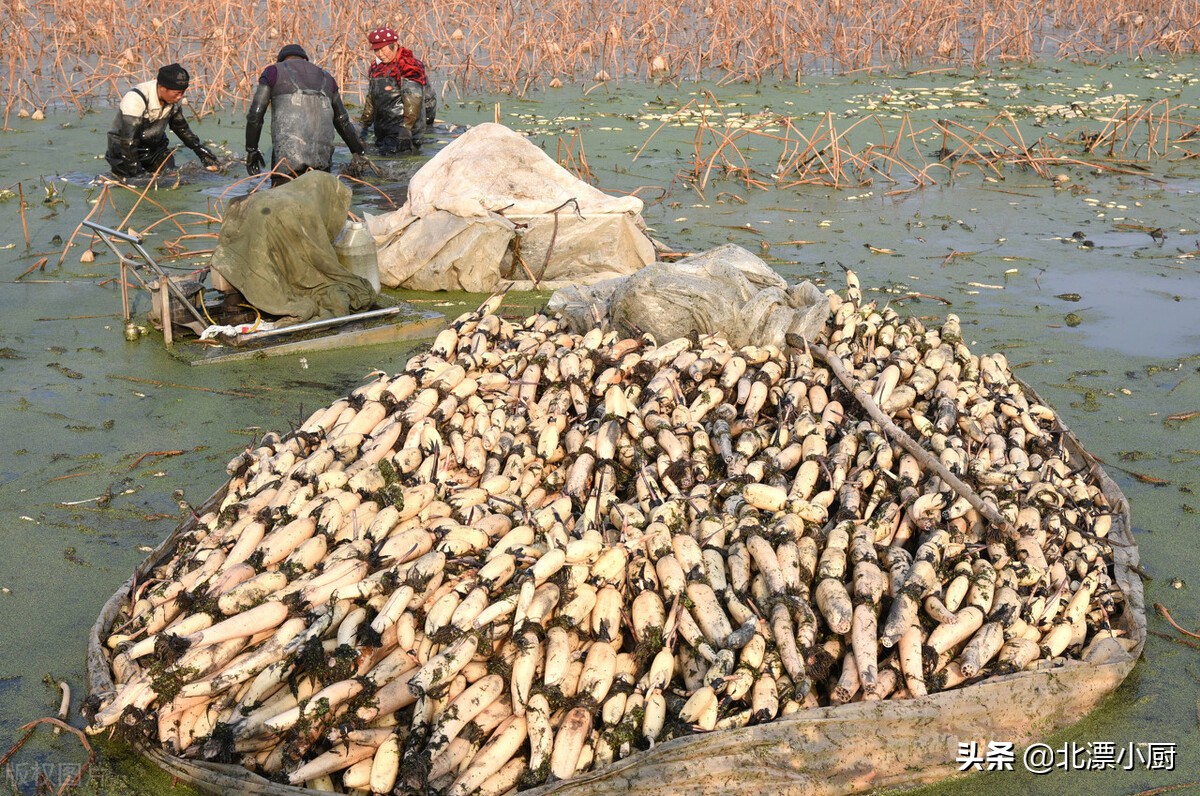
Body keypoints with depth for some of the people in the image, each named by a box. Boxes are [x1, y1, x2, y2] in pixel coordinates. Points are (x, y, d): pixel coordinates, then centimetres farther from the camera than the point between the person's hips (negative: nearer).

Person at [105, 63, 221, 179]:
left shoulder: (175, 98, -10)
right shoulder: (136, 99, -31)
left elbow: (181, 127, 10)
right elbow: (128, 141, -30)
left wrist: (200, 150, 6)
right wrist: (137, 173, -29)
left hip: (155, 147, 6)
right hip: (125, 149, -6)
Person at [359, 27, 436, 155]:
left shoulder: (409, 67, -12)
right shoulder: (377, 67, 15)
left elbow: (413, 101, -19)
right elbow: (371, 98, 23)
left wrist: (406, 129, -23)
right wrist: (364, 124, 19)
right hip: (382, 133, 8)